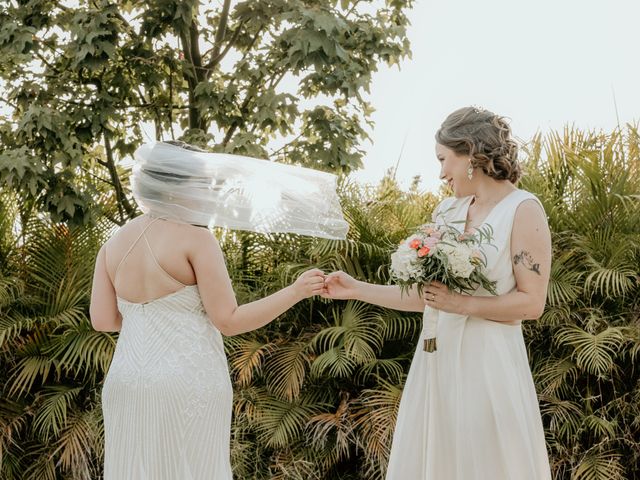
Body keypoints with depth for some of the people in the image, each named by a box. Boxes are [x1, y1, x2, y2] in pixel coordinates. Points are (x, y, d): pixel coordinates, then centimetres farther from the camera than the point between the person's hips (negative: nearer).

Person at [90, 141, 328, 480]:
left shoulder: (114, 243, 7)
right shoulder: (197, 239, -11)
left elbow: (102, 320, 4)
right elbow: (229, 322, -13)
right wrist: (296, 292, -6)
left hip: (131, 384, 5)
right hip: (188, 385, -5)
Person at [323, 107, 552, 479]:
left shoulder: (523, 210, -9)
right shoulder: (447, 212, 9)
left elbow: (532, 303, -12)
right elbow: (424, 296, 11)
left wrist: (461, 304, -16)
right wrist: (356, 289, 7)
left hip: (488, 363, -6)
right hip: (438, 357, 6)